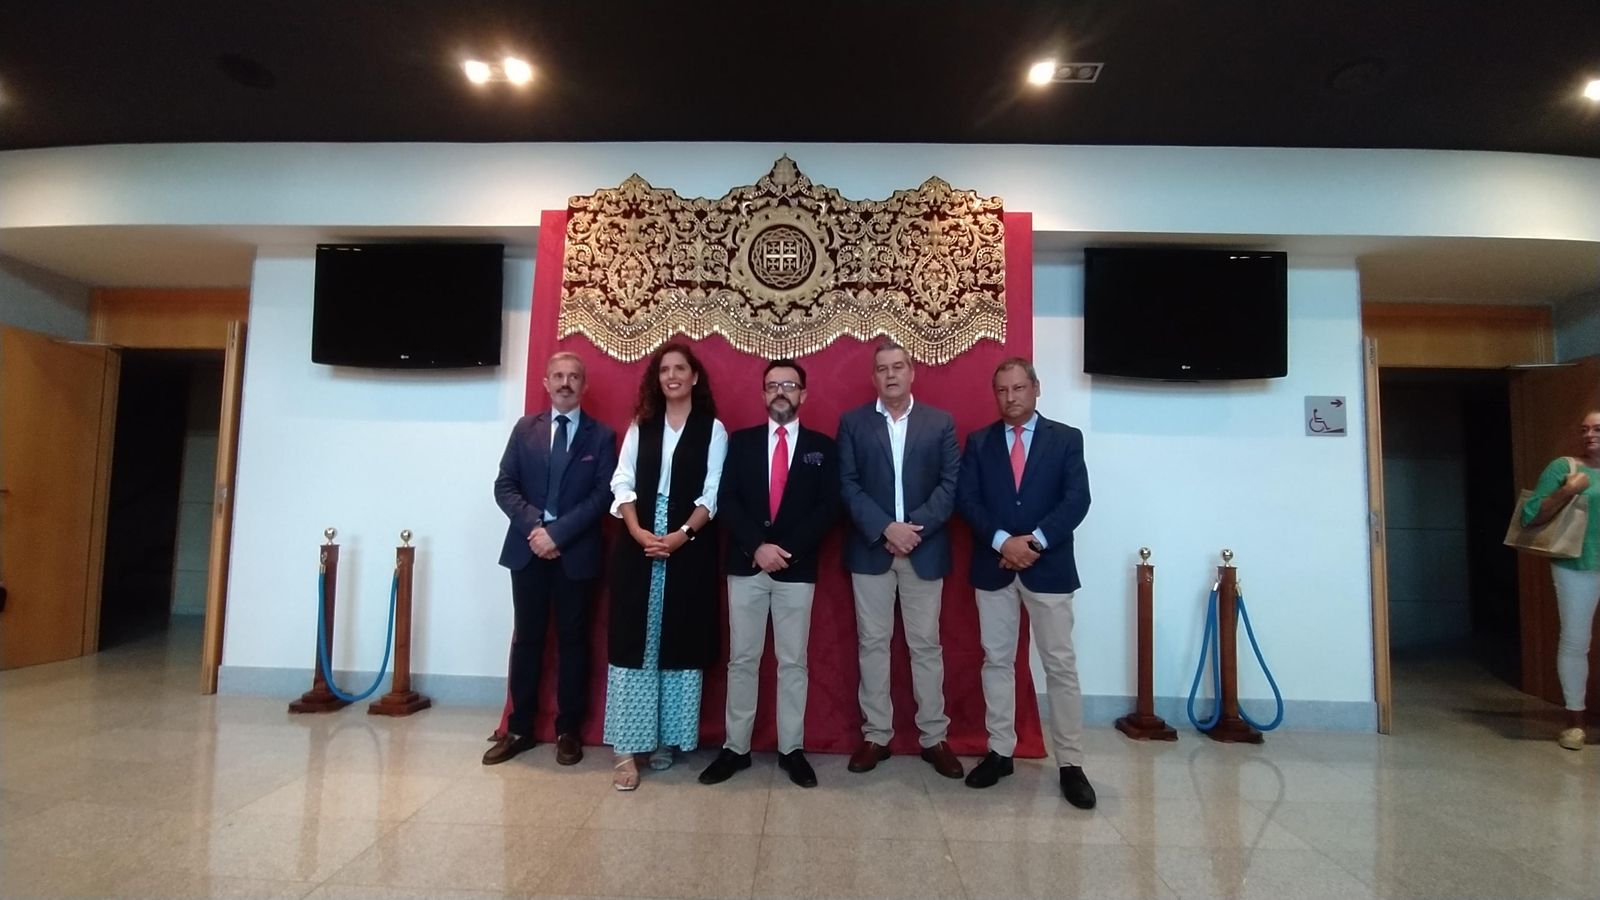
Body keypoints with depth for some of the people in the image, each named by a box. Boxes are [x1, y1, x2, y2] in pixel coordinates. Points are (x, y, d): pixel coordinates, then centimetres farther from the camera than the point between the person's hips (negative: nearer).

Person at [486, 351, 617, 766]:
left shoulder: (601, 435, 2)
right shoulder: (525, 428, 9)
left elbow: (603, 495, -8)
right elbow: (504, 486, 2)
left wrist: (558, 532, -16)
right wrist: (533, 525, -13)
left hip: (576, 552, -2)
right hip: (528, 548, 2)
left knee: (572, 640, 8)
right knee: (526, 638, 10)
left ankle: (568, 730, 20)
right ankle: (520, 728, 23)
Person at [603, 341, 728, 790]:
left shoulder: (713, 429, 4)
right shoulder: (640, 426, 11)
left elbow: (712, 495, -3)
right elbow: (623, 484, 4)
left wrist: (682, 534, -16)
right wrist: (638, 531, -11)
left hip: (689, 548, -2)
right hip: (638, 546, 2)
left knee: (680, 642, 4)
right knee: (633, 640, 0)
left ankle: (667, 740, 18)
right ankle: (627, 748, 6)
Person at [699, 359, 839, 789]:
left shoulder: (823, 447, 5)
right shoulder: (741, 441, 7)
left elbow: (828, 508, -3)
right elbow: (727, 502, -1)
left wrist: (787, 549, -13)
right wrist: (757, 546, -15)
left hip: (798, 568, -1)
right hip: (746, 565, 1)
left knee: (793, 662, 7)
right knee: (742, 660, 8)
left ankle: (791, 749, 19)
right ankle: (736, 747, 19)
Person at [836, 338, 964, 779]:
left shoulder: (941, 423, 5)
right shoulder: (852, 423, 4)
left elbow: (951, 484, -2)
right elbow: (848, 486, -4)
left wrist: (916, 528, -14)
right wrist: (886, 529, -15)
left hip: (926, 549, 0)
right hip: (870, 549, 0)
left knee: (926, 644, 8)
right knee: (872, 644, 7)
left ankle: (935, 736, 20)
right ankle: (876, 734, 19)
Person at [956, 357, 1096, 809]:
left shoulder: (1067, 439, 3)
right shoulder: (978, 442, 7)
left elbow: (1077, 500, -7)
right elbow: (966, 500, -3)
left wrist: (1036, 540, -18)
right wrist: (1002, 541, -16)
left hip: (1049, 566, -1)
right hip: (993, 566, 2)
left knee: (1061, 665, 3)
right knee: (996, 661, 9)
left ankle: (1071, 764, 13)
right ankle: (999, 752, 21)